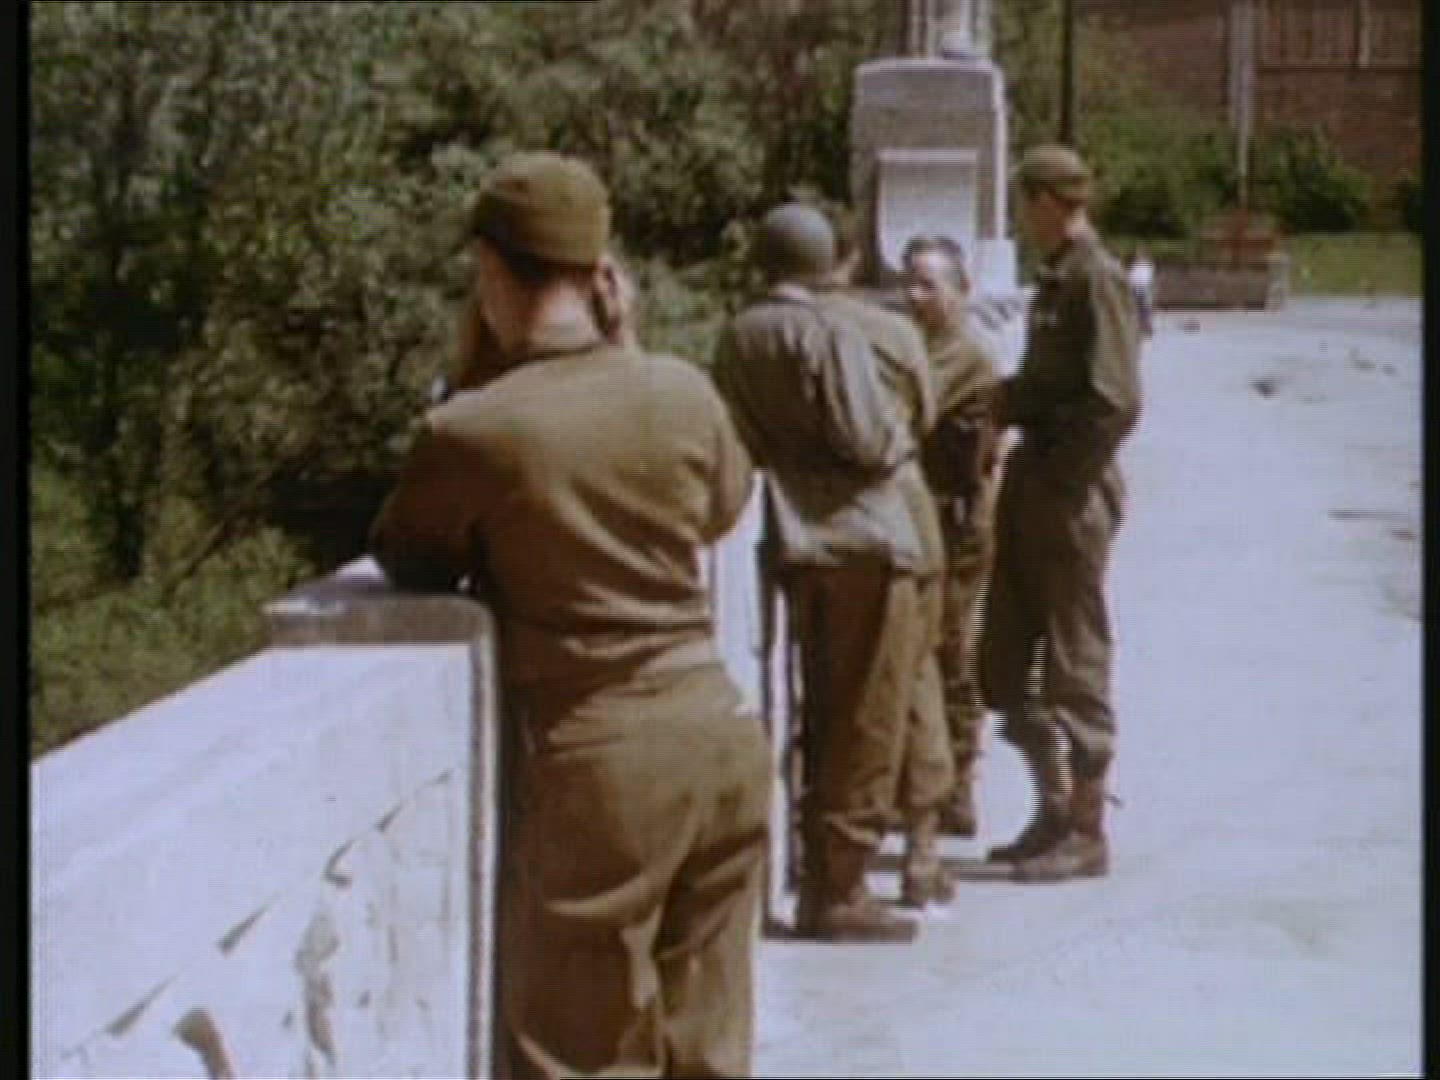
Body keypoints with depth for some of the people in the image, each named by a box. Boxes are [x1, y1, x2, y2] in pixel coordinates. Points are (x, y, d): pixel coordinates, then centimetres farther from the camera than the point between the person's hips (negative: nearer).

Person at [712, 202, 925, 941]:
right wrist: (902, 434, 3)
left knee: (824, 721, 16)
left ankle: (822, 882, 20)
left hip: (795, 546, 7)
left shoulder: (736, 340, 7)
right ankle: (839, 891, 1)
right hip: (864, 544, -7)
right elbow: (869, 442, -17)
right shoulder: (829, 336, -13)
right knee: (868, 726, 0)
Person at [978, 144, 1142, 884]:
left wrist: (1060, 480, -17)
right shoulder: (1054, 278, 13)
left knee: (1074, 667, 0)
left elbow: (1115, 401, -20)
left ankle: (1085, 834, 10)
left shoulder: (1098, 280, -14)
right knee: (1003, 663, 13)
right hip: (1032, 482, 9)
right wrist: (1006, 399, 2)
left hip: (1071, 489, -9)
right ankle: (1055, 809, 24)